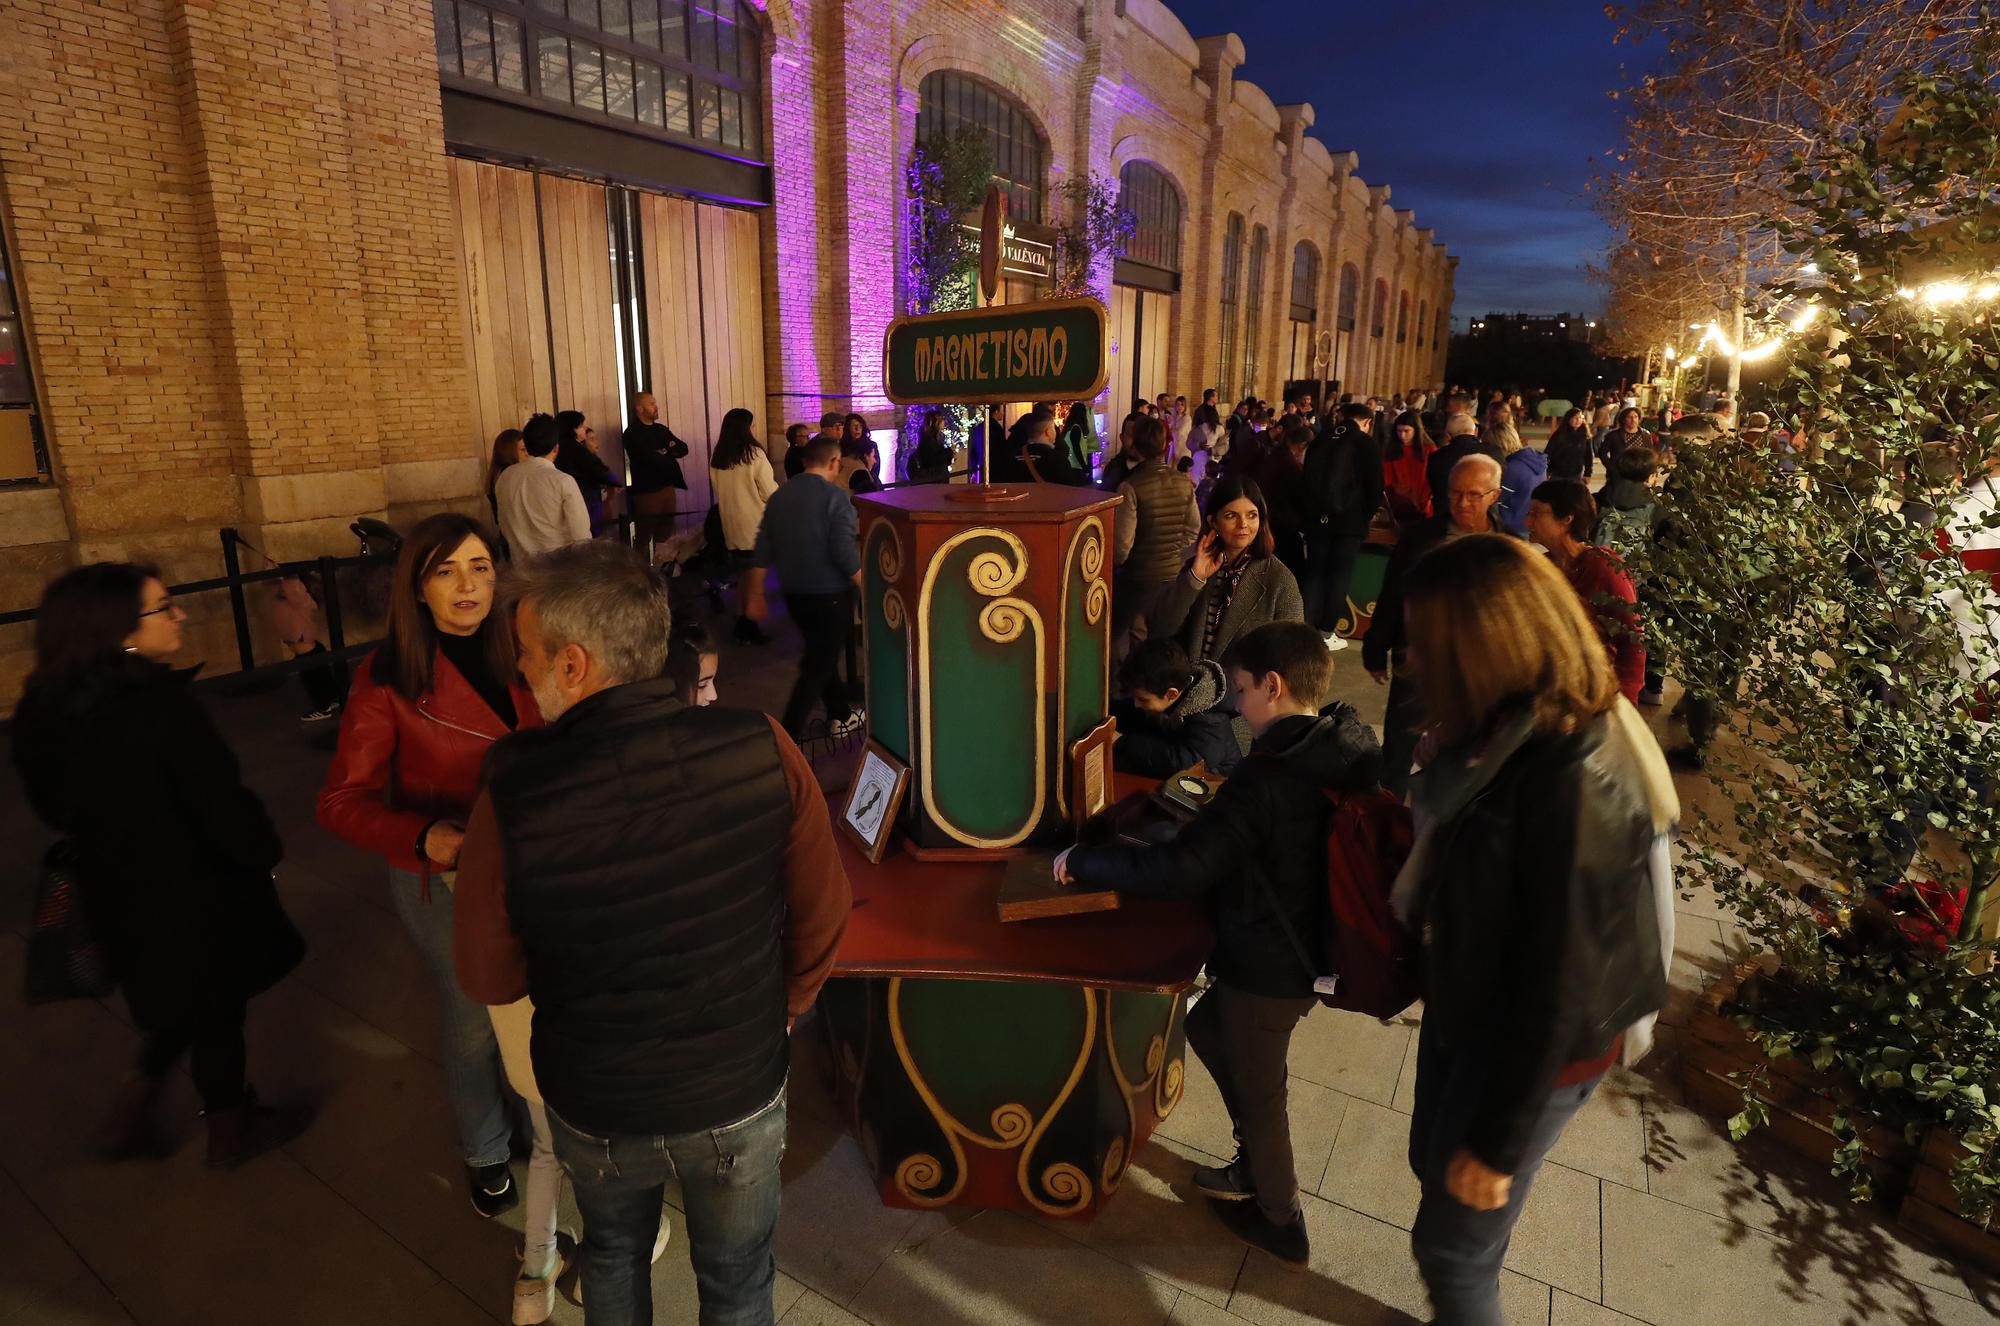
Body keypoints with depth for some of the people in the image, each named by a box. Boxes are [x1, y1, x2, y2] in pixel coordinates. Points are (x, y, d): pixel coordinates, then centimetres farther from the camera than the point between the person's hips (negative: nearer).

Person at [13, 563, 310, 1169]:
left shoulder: (44, 709, -9)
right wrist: (264, 851, -4)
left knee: (180, 1001, 30)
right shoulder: (163, 704, -31)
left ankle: (132, 1112, 37)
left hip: (113, 896, 6)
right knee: (217, 1009, 17)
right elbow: (221, 802, -24)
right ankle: (229, 1131, 37)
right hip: (195, 895, -6)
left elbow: (54, 806, 4)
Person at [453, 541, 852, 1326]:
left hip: (595, 1108, 1)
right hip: (742, 1095, 0)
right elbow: (822, 919, -12)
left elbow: (489, 981, -10)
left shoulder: (512, 798, -26)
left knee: (614, 1252, 33)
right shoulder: (761, 749, -24)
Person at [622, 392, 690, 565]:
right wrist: (671, 457, -4)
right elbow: (652, 459, -20)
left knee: (665, 535, 12)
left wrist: (666, 452, -12)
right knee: (644, 538, -1)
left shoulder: (661, 429, 14)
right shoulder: (632, 433, -9)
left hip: (668, 488, 7)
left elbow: (683, 448, 6)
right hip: (646, 491, -7)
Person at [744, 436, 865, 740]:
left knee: (820, 654, 23)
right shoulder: (835, 496, -14)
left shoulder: (779, 497, 5)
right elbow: (844, 553, -21)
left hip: (794, 594, 7)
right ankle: (788, 737, -3)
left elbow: (762, 552, 6)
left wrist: (755, 597, 13)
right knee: (817, 668, 1)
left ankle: (840, 717, 35)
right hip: (830, 595, -7)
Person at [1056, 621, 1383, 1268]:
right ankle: (1258, 1165, 41)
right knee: (1206, 1026, 27)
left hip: (1267, 968, -8)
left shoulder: (1266, 778, -30)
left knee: (1257, 1093, 15)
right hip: (1313, 947, 8)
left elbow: (1175, 870, -30)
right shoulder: (1349, 749, -5)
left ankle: (1282, 1225, 39)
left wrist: (1082, 862, -18)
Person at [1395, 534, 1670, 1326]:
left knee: (1453, 1241, 12)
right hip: (1470, 1005, 8)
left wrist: (1499, 1142, -16)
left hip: (1530, 1045, -8)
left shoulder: (1572, 789, -33)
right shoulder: (1516, 730, -8)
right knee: (1434, 1165, 27)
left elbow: (1559, 988, -26)